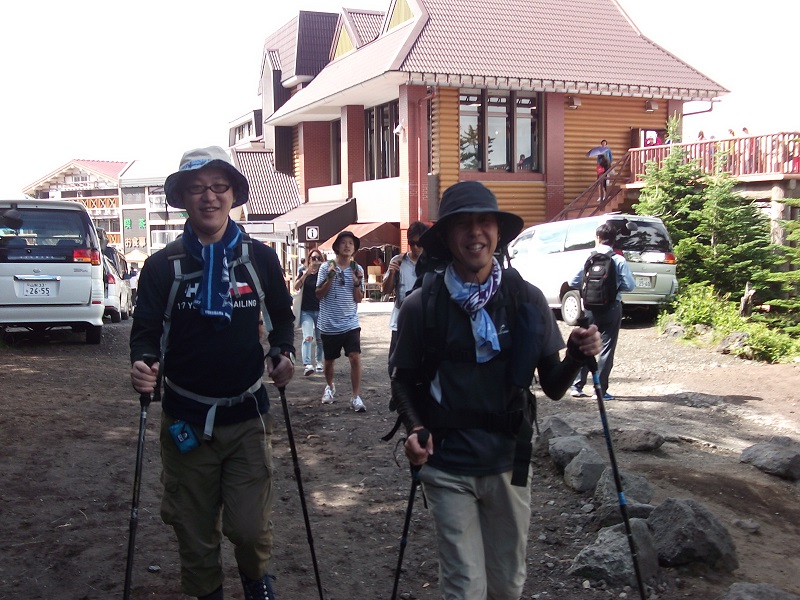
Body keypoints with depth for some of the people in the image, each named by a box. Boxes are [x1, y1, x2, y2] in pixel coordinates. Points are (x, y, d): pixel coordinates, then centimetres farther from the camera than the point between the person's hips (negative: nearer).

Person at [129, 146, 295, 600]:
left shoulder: (261, 258, 1)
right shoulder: (163, 265, -1)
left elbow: (282, 317, 12)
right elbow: (146, 332, 0)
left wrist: (285, 353, -6)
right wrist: (142, 364, -21)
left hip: (247, 415, 0)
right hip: (186, 420, 1)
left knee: (251, 528, -3)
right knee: (195, 533, 10)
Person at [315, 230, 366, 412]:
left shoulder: (357, 269, 2)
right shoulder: (326, 267, -4)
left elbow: (359, 298, 1)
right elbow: (319, 294, -5)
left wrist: (357, 281, -15)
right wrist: (330, 277, -18)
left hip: (350, 323, 0)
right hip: (329, 324, 0)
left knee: (355, 358, -14)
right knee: (329, 360, 14)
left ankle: (356, 397, -8)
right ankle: (330, 386, 41)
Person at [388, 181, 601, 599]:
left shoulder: (526, 299, -4)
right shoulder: (421, 306, -8)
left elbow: (553, 387, 1)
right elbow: (403, 380, 4)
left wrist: (577, 356, -17)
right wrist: (414, 428, -13)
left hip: (509, 462, 2)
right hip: (447, 466, -2)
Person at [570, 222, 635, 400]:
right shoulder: (619, 260, -9)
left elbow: (573, 282, -4)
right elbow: (630, 285, -12)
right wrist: (615, 285, 7)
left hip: (591, 307, 2)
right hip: (612, 308, -2)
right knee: (607, 348, 4)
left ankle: (577, 386, 12)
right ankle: (601, 390, 4)